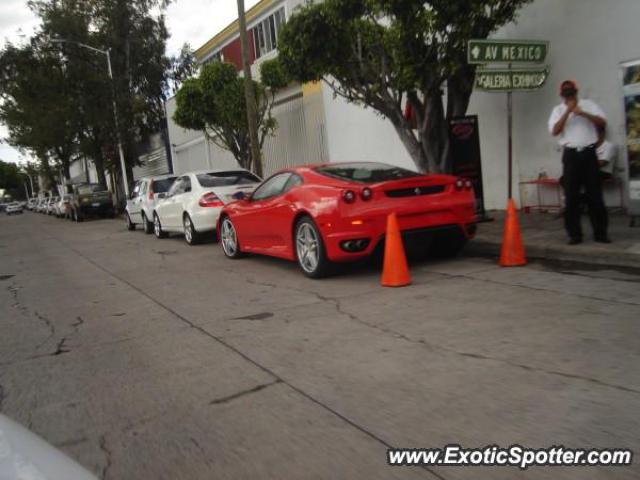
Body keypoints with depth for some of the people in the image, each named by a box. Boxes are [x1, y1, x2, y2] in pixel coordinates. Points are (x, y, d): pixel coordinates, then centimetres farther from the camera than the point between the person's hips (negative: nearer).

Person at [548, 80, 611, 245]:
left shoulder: (589, 105, 8)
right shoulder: (558, 110, 7)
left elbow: (603, 122, -3)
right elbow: (554, 131, -7)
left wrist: (583, 113, -15)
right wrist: (567, 112, -14)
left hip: (588, 152, 0)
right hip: (570, 154, 0)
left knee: (595, 194, 2)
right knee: (571, 196, -1)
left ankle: (601, 232, 9)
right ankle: (574, 234, 5)